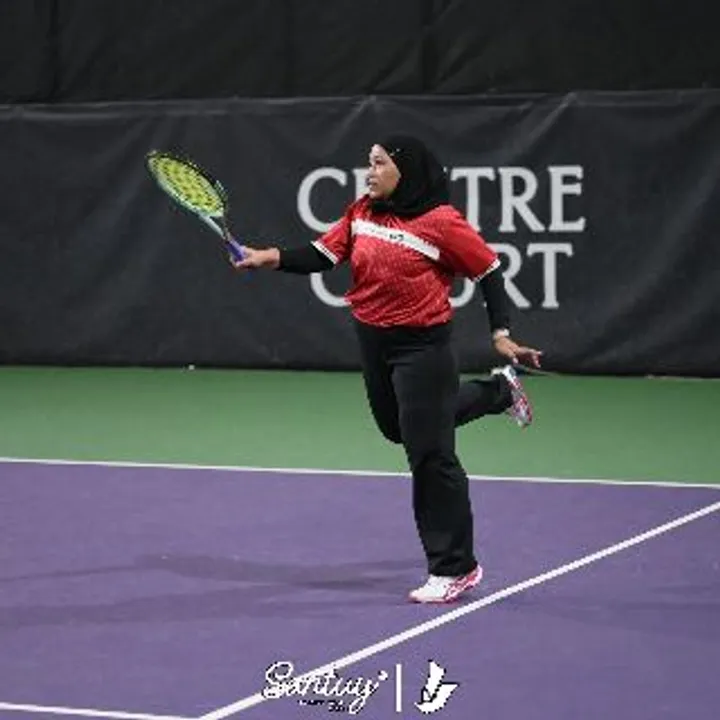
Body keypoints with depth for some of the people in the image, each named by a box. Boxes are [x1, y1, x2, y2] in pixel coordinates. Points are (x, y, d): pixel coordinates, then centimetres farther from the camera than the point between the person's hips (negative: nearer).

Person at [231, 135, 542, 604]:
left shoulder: (441, 222, -16)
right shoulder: (363, 213, 3)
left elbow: (489, 270, -10)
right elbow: (323, 255, -1)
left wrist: (502, 335, -14)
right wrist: (273, 258, -17)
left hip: (422, 348, -8)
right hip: (374, 342, 8)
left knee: (430, 455, -4)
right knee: (398, 429, 27)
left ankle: (454, 569, 8)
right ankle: (499, 391, 45)